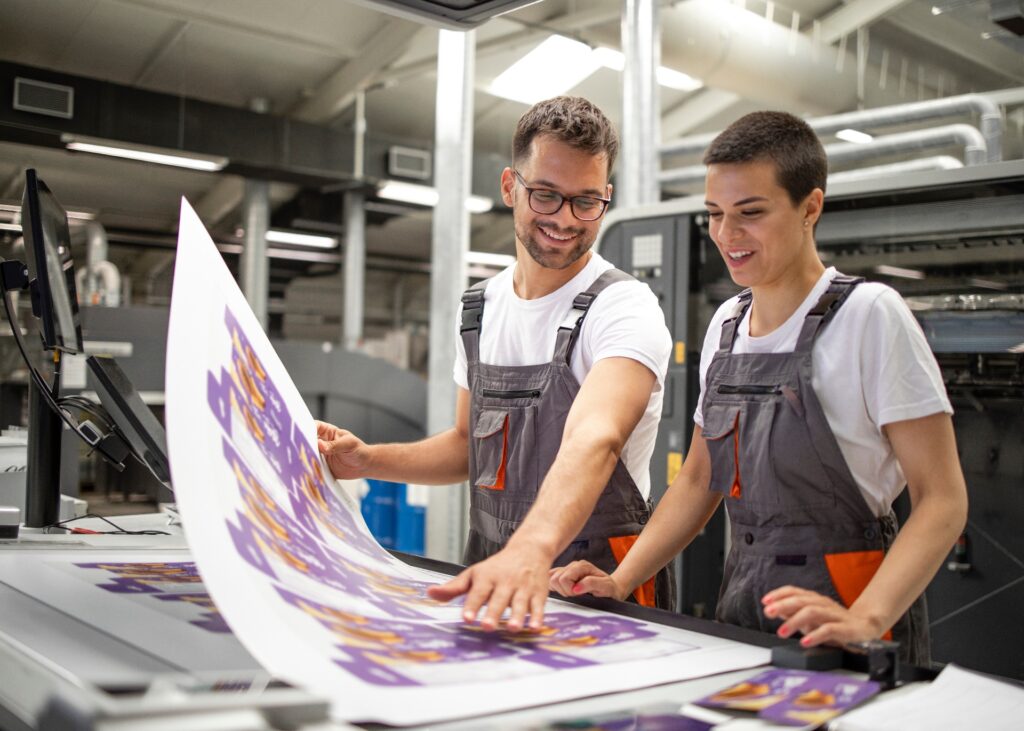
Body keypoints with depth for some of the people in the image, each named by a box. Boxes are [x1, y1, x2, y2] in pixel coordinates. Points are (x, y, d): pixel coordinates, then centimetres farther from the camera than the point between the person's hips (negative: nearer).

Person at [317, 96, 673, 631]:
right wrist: (368, 461, 3)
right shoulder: (479, 309, 8)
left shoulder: (623, 308, -13)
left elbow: (593, 439, -31)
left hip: (599, 589, -4)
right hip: (487, 579, 4)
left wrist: (532, 549, -48)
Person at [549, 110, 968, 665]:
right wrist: (620, 582, 2)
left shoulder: (869, 314, -12)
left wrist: (864, 620, -29)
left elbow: (942, 499, -15)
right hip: (741, 602, 6)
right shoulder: (725, 324, 7)